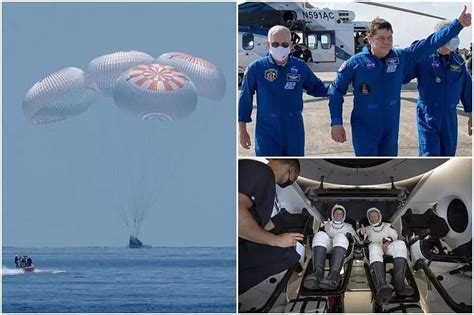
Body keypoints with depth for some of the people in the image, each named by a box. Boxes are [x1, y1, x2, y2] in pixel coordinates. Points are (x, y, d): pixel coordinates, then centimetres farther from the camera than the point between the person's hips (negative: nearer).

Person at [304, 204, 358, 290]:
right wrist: (325, 230, 1)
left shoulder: (348, 226, 35)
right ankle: (318, 273, -54)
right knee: (320, 235, -33)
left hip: (342, 249, -1)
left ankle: (334, 275, -60)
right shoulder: (326, 224, 34)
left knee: (340, 236, -37)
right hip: (326, 248, 1)